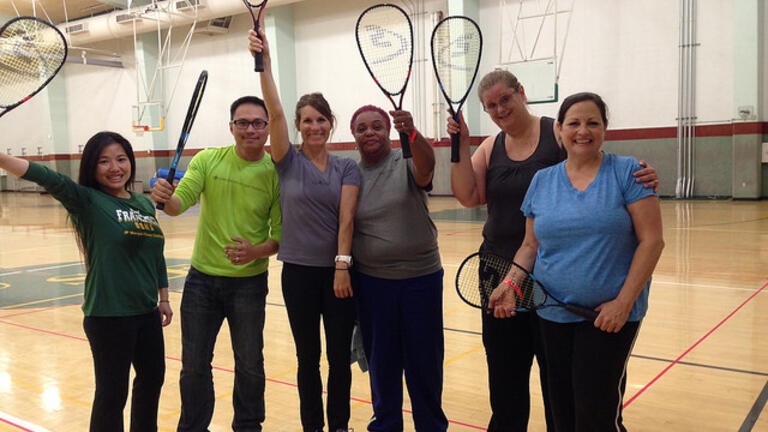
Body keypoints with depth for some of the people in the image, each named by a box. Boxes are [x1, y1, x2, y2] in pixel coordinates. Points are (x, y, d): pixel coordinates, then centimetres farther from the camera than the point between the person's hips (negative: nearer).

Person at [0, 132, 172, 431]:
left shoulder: (145, 203, 7)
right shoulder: (86, 201, -9)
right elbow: (48, 179, -26)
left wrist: (163, 298, 16)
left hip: (147, 313, 7)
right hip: (108, 316, -6)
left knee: (152, 378, 22)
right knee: (112, 392, 3)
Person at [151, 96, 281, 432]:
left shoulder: (276, 172, -8)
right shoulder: (207, 160, -3)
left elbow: (281, 234, -7)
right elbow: (179, 203, -11)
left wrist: (257, 250, -25)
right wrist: (165, 197, -33)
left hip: (249, 281, -1)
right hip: (202, 278, 2)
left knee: (250, 364, 11)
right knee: (194, 364, 11)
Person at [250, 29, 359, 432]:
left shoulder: (348, 167, 2)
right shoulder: (289, 162, 1)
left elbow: (346, 218, -6)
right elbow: (274, 112, -11)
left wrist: (342, 266, -14)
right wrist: (264, 61, -21)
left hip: (338, 271, 0)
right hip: (298, 271, 0)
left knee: (339, 356, 9)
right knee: (307, 356, 11)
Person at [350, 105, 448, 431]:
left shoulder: (407, 162, -4)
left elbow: (427, 164, -29)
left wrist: (411, 134, -48)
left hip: (421, 276, -2)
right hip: (372, 281, 2)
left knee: (424, 361, 8)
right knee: (381, 361, 13)